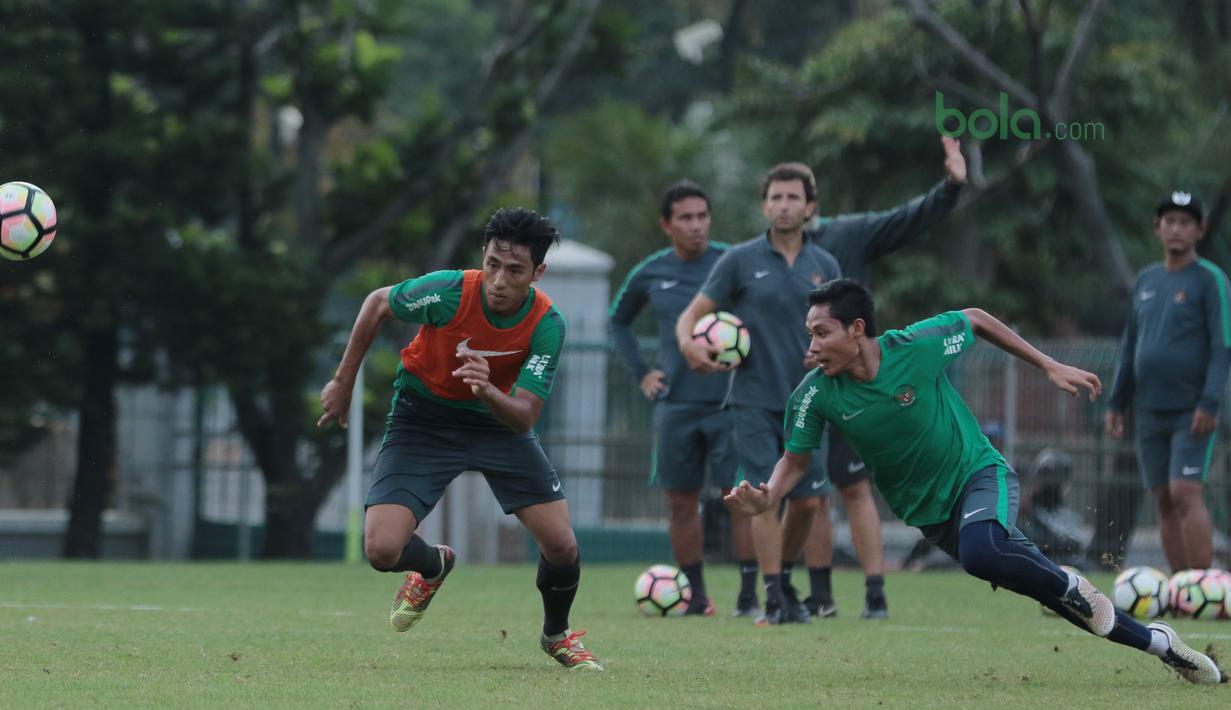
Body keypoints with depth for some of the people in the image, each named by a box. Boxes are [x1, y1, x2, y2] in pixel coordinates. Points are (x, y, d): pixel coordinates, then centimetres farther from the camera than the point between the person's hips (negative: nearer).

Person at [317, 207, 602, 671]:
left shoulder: (546, 325, -24)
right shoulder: (447, 292, -28)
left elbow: (524, 418, -28)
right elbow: (377, 304, -7)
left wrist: (489, 393, -49)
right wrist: (343, 383, -2)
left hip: (496, 419, 1)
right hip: (423, 418, -1)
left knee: (561, 545, -10)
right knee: (382, 550, -18)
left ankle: (557, 636, 24)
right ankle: (434, 566, 22)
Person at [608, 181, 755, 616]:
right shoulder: (650, 274, 6)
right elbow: (618, 320, 23)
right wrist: (639, 373, 12)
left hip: (729, 401, -3)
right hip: (675, 405, 3)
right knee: (681, 502, 6)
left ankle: (749, 597, -5)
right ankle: (695, 596, 15)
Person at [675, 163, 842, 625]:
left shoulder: (824, 266, 8)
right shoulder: (740, 261, -1)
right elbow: (691, 314, -1)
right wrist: (688, 344, -21)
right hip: (754, 400, -3)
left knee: (807, 501, 1)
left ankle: (782, 581, 24)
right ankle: (773, 599, -6)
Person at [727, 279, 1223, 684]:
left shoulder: (919, 346, -23)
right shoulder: (815, 395, -17)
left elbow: (975, 320, -4)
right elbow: (796, 460, -4)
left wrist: (1049, 366, 1)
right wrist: (764, 500, -25)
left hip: (978, 475, -3)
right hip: (928, 512, 3)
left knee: (981, 553, -36)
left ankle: (1072, 588, -6)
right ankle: (1155, 642, 21)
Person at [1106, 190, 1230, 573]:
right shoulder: (1146, 280, 15)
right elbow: (1130, 346, 21)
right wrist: (1116, 402, 16)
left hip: (1191, 413, -6)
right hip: (1151, 412, 6)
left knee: (1186, 494, -16)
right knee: (1164, 502, 4)